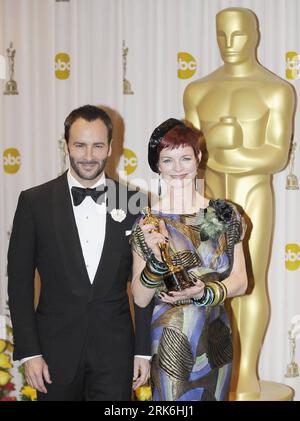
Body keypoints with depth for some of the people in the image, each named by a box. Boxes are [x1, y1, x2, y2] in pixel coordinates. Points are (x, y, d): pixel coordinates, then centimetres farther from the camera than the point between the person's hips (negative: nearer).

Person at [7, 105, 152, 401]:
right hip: (56, 349, 0)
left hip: (115, 351, 1)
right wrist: (28, 352, -6)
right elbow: (19, 280, -1)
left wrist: (143, 349, 2)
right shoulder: (34, 201, -3)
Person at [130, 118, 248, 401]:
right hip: (171, 342, -3)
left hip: (216, 338, 3)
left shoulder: (224, 215, 0)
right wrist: (156, 260, -23)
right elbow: (140, 298, -7)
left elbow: (240, 280, 3)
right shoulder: (148, 223, -7)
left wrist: (206, 293, -15)